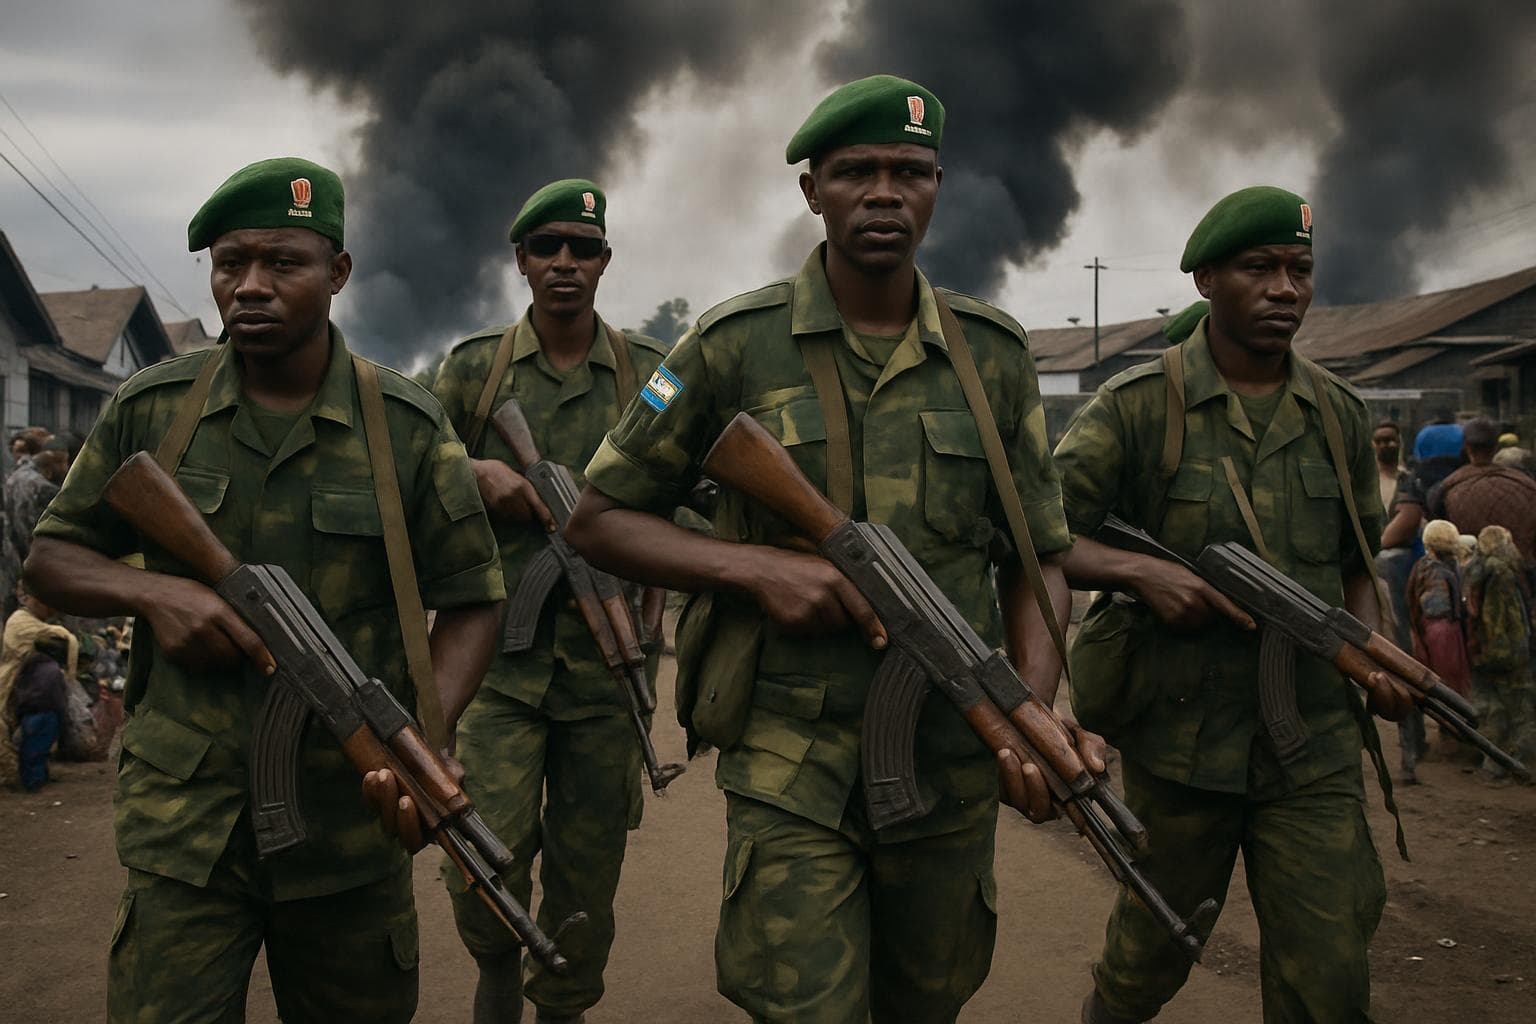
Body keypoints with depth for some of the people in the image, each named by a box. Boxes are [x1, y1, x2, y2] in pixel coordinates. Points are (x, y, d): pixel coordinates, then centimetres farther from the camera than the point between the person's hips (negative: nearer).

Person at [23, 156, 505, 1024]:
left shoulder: (408, 426, -3)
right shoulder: (151, 408, 1)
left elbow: (470, 598, 0)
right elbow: (51, 557, 10)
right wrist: (152, 591, -12)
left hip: (353, 823, 0)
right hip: (184, 822, 0)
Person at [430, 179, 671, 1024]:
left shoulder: (648, 372, 6)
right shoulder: (472, 367, 6)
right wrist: (475, 477, -8)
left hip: (608, 655, 1)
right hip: (498, 647, -1)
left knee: (588, 871, 8)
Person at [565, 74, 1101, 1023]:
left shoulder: (995, 352, 4)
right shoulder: (736, 346, -4)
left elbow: (1036, 554, 8)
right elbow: (598, 517, 1)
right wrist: (757, 566, -15)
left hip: (954, 766, 3)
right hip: (791, 767, -3)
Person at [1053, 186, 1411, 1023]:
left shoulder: (1339, 413, 6)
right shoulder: (1136, 407, -7)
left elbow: (1354, 560, 16)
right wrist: (1140, 571, -24)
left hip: (1314, 744, 3)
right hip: (1179, 736, -3)